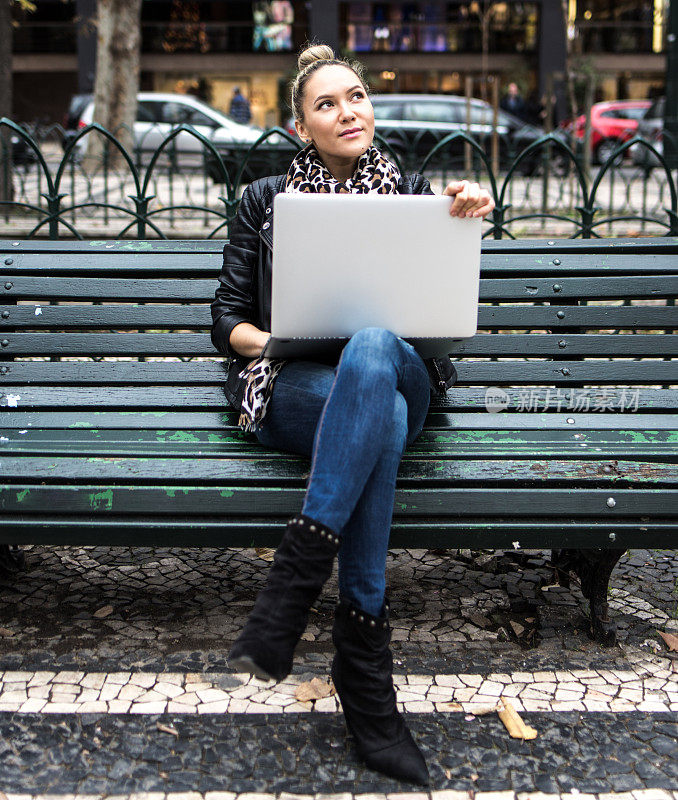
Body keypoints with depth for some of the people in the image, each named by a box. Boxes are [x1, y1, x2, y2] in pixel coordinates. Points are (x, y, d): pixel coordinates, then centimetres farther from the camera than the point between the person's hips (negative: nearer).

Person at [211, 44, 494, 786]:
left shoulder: (409, 191, 18)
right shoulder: (265, 201, 16)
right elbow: (227, 317, 12)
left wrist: (467, 217, -13)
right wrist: (273, 342, -12)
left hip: (398, 376, 1)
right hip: (294, 388, -1)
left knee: (371, 348, -39)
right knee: (380, 416, -39)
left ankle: (293, 579, -40)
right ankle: (365, 682, -36)